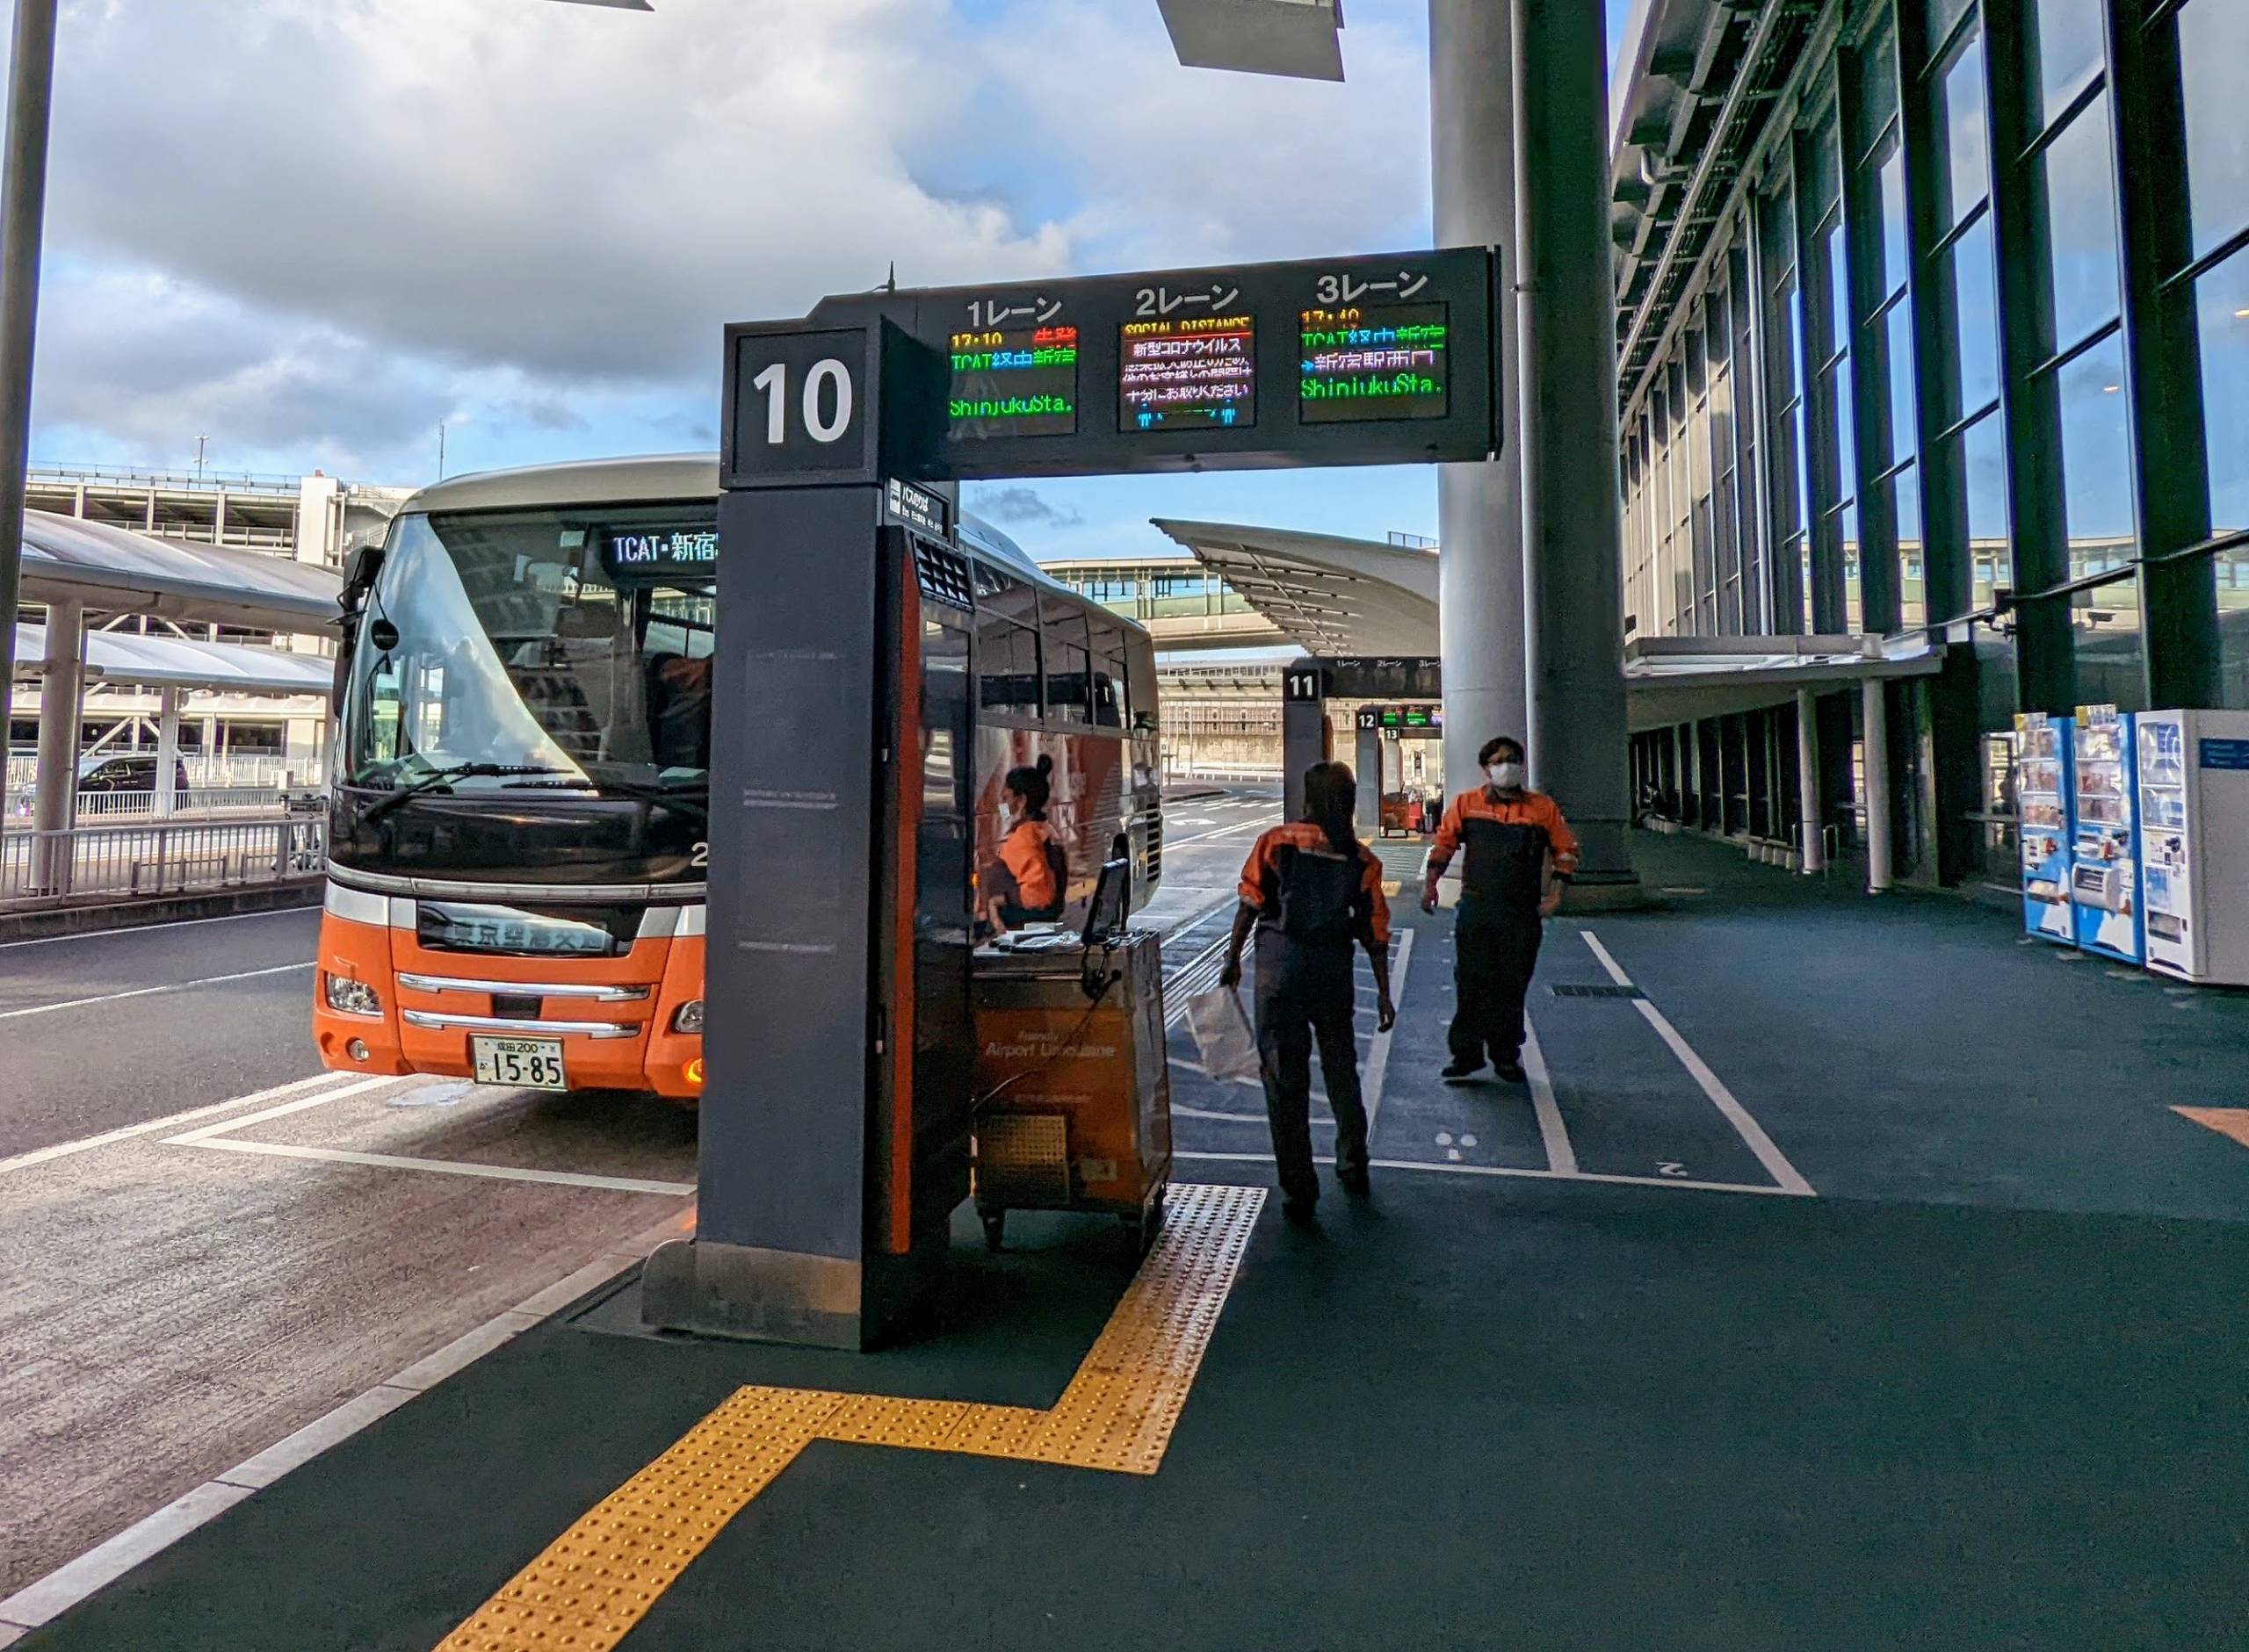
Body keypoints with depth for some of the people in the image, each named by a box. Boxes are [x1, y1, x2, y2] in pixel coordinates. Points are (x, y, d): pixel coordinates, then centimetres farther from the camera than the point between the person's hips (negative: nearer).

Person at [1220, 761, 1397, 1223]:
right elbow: (1375, 933, 2)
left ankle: (1298, 1191, 6)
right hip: (1333, 971, 3)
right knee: (1341, 1069, 21)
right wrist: (1383, 994, 7)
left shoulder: (1275, 842, -5)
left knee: (1284, 1080, 4)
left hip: (1279, 969, -2)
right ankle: (1353, 1168, 36)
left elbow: (1249, 904, -6)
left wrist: (1233, 958, 4)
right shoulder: (1362, 860, 1)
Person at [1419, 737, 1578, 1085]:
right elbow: (1444, 843, 10)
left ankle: (1507, 1057, 20)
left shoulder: (1543, 807, 3)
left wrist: (1555, 893, 1)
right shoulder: (1466, 804, 2)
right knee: (1470, 985, 2)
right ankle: (1466, 1054, 12)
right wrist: (1430, 883, 2)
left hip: (1522, 915, 1)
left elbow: (1566, 850, 10)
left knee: (1512, 988, 8)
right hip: (1475, 911, 0)